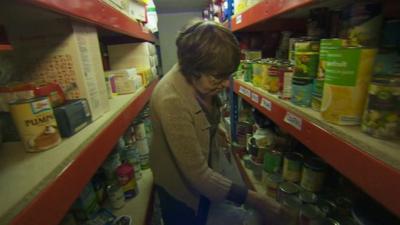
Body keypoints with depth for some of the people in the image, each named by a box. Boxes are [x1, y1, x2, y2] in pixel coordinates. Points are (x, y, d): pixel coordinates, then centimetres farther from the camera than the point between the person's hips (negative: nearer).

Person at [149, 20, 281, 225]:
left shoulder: (200, 81, -15)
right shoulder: (171, 100, -39)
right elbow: (197, 174, -33)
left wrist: (215, 129, 0)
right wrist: (248, 197, -27)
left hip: (202, 175, 6)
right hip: (179, 186, -6)